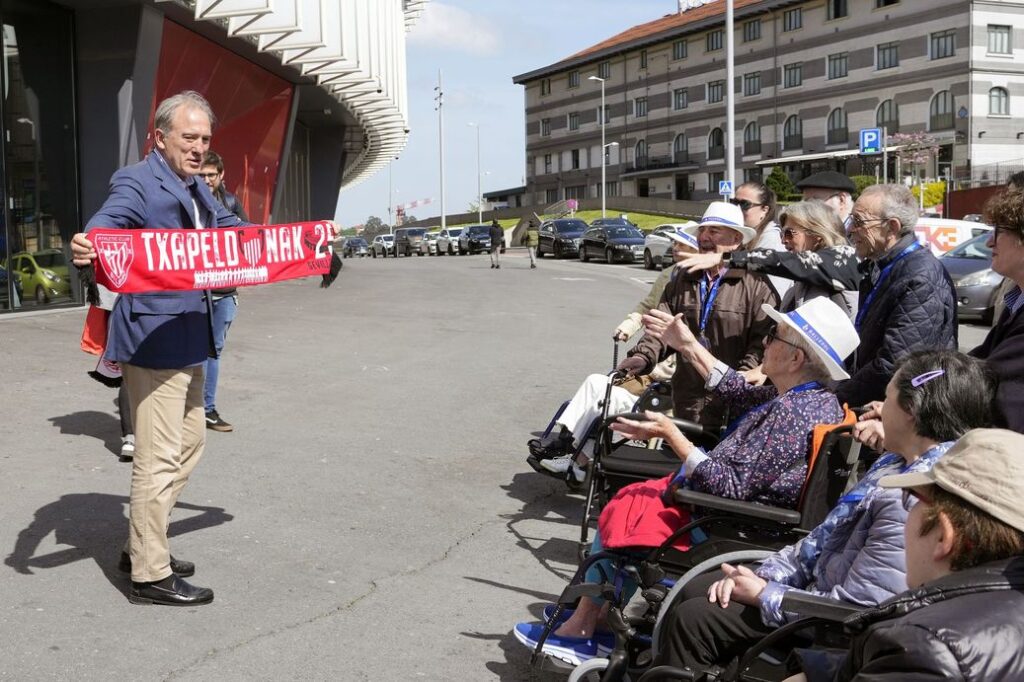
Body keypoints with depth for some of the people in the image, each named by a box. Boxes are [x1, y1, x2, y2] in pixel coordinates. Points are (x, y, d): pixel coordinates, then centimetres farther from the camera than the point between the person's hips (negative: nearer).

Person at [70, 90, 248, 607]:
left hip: (188, 337, 10)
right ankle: (150, 574, 6)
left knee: (189, 442, 19)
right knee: (159, 457, -6)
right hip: (152, 337, -10)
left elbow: (232, 230, 25)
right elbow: (106, 223, -29)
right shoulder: (137, 183, -12)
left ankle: (144, 546, 33)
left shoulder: (197, 188, 16)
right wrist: (86, 247, -52)